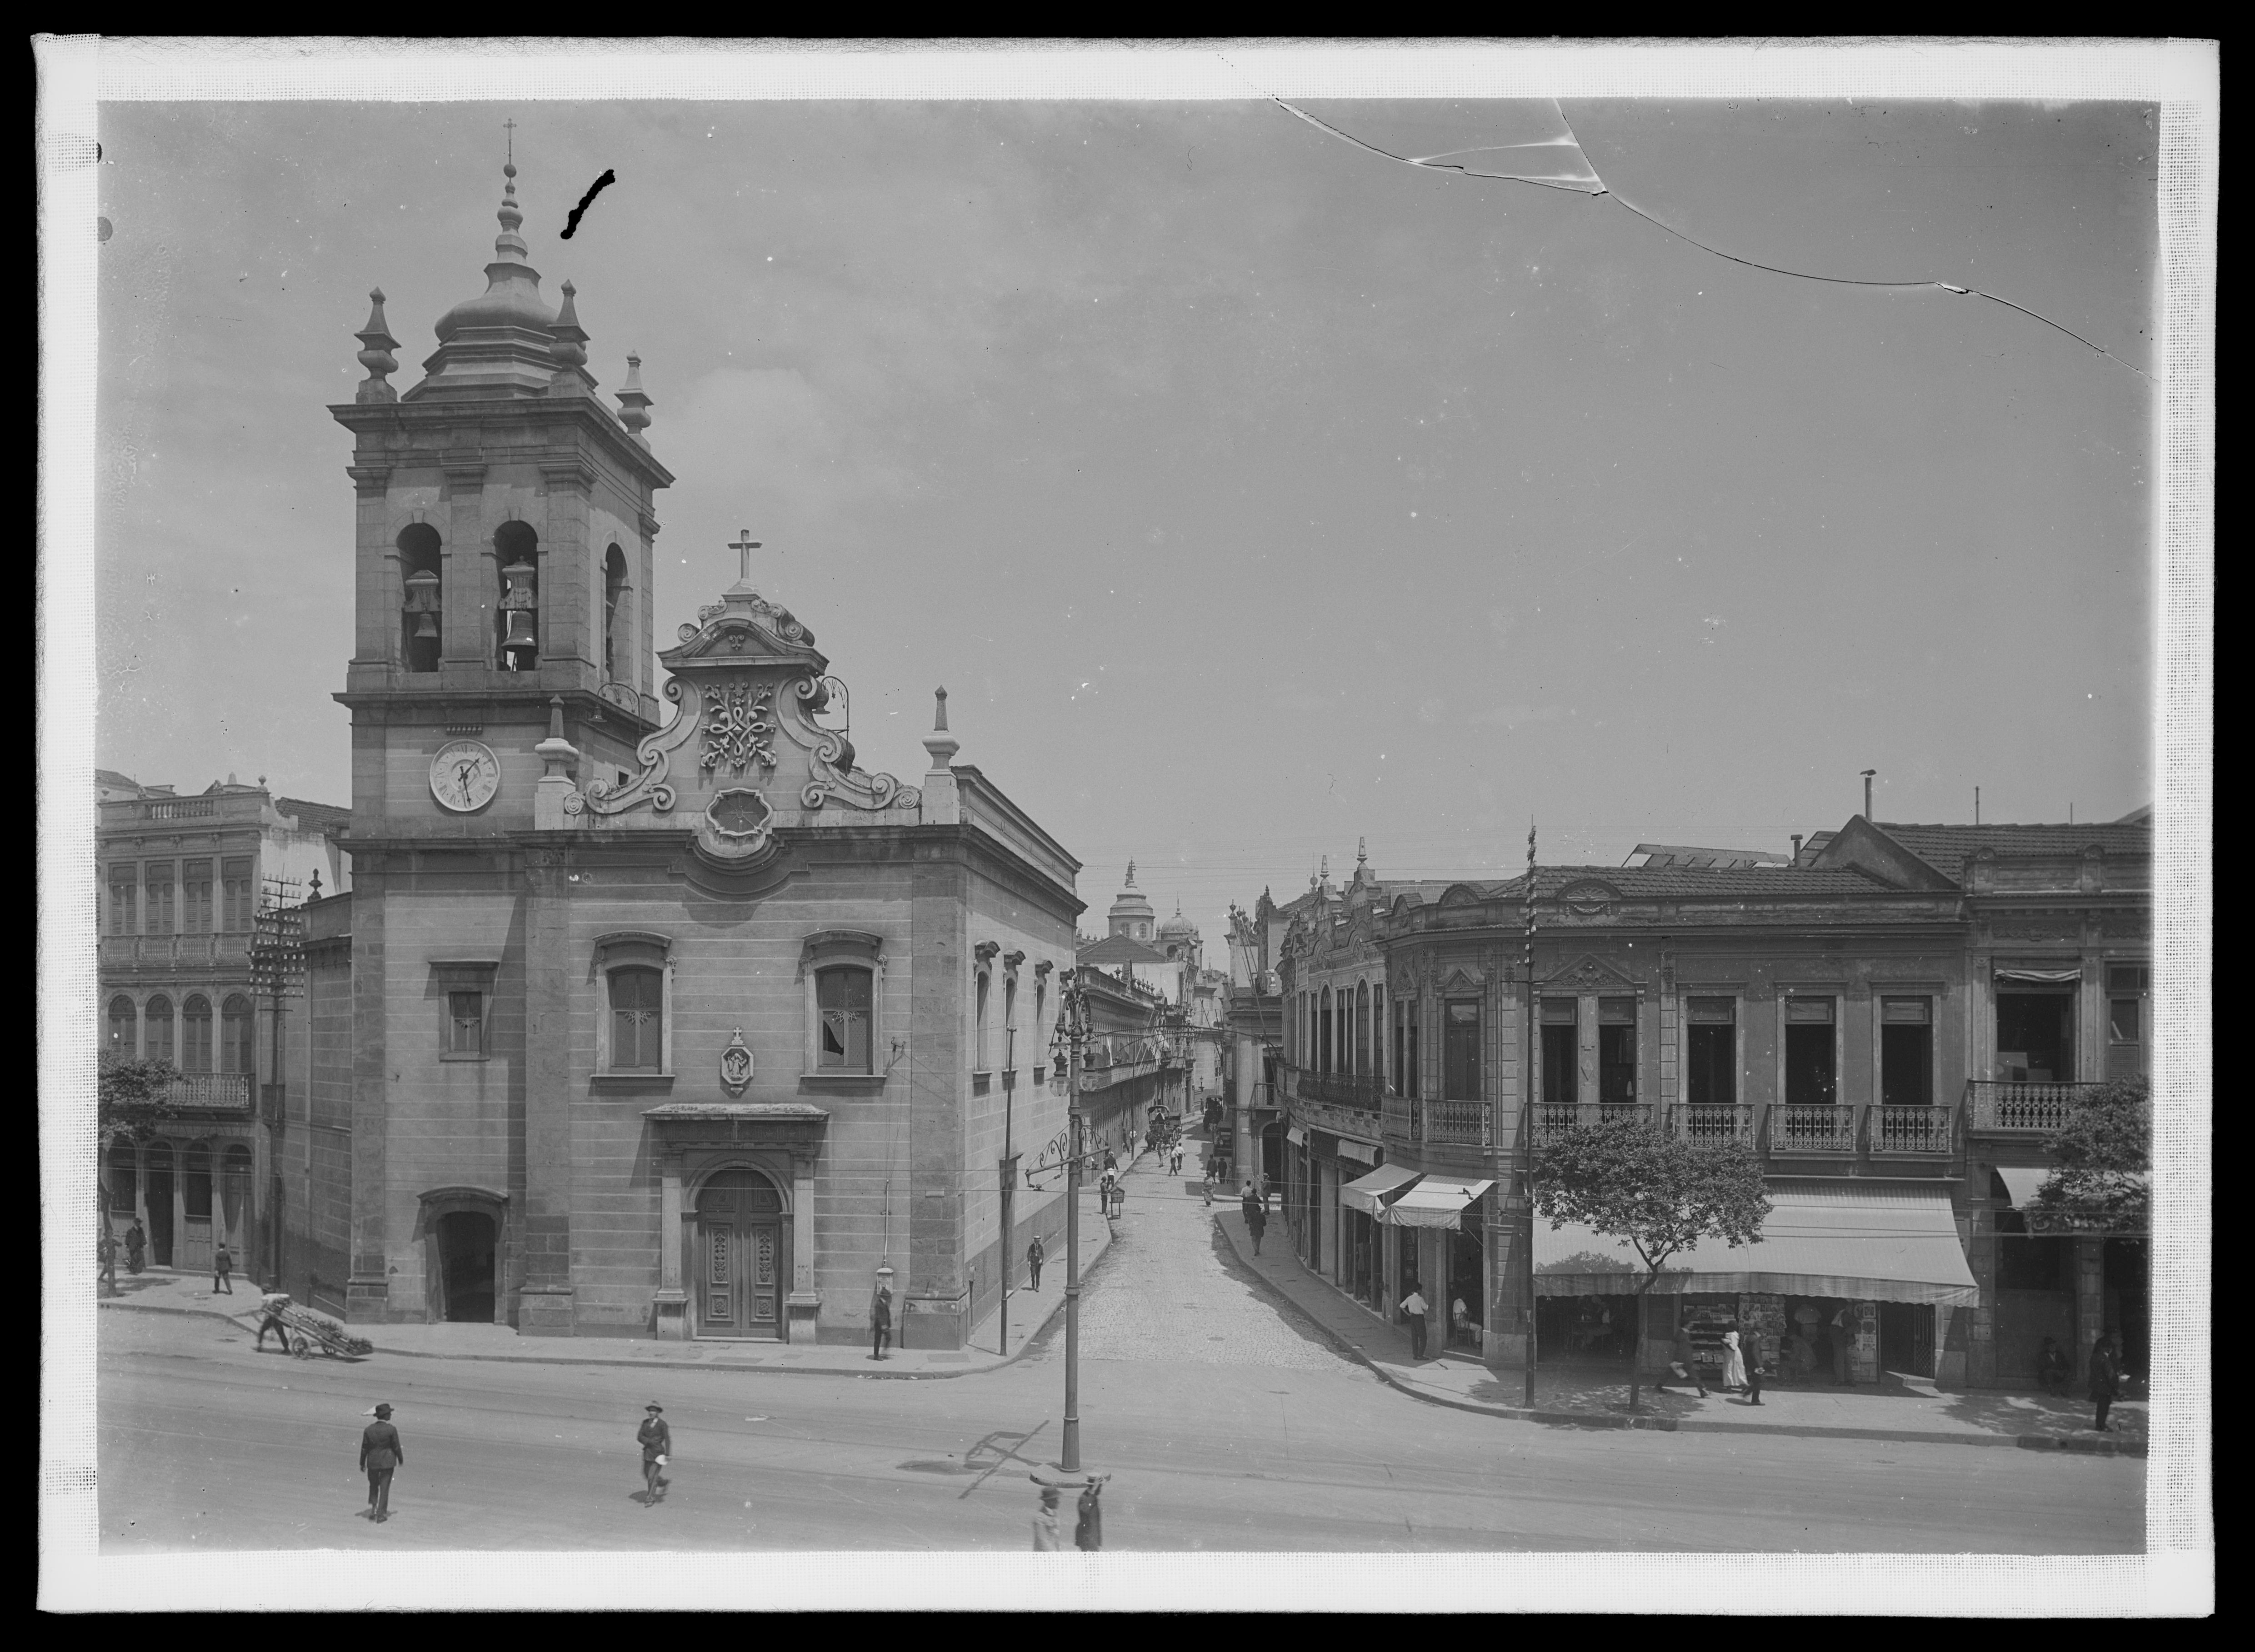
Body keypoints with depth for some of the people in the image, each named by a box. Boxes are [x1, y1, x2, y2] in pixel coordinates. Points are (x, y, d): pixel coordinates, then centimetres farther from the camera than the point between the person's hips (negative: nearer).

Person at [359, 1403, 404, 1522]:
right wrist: (401, 1459, 9)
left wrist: (362, 1464, 11)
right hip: (387, 1462, -2)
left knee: (373, 1486, 22)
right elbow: (396, 1447, -8)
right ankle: (381, 1515, 7)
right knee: (384, 1487, 6)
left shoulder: (368, 1430, -5)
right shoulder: (391, 1430, -14)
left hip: (372, 1462, 2)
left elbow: (364, 1448, 0)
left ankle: (372, 1508, 9)